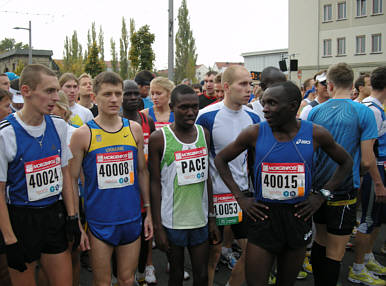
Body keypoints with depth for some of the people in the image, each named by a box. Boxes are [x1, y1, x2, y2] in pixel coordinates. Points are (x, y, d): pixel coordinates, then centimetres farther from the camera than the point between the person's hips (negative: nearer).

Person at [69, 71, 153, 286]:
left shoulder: (135, 129, 2)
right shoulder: (83, 134, -8)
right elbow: (72, 179, -3)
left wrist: (149, 211, 9)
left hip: (132, 219, 3)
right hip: (99, 222, -2)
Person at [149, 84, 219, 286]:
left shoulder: (204, 134, 3)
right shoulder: (159, 138, -11)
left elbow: (206, 176, 9)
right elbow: (155, 184, -8)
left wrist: (212, 217, 9)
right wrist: (158, 227, -9)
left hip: (200, 219, 4)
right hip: (172, 221, -4)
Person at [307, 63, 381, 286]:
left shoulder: (315, 111, 1)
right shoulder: (364, 113, -9)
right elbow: (367, 160, -11)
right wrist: (378, 181, 10)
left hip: (318, 186, 5)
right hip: (345, 190, -4)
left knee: (320, 240, 21)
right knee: (335, 254, 4)